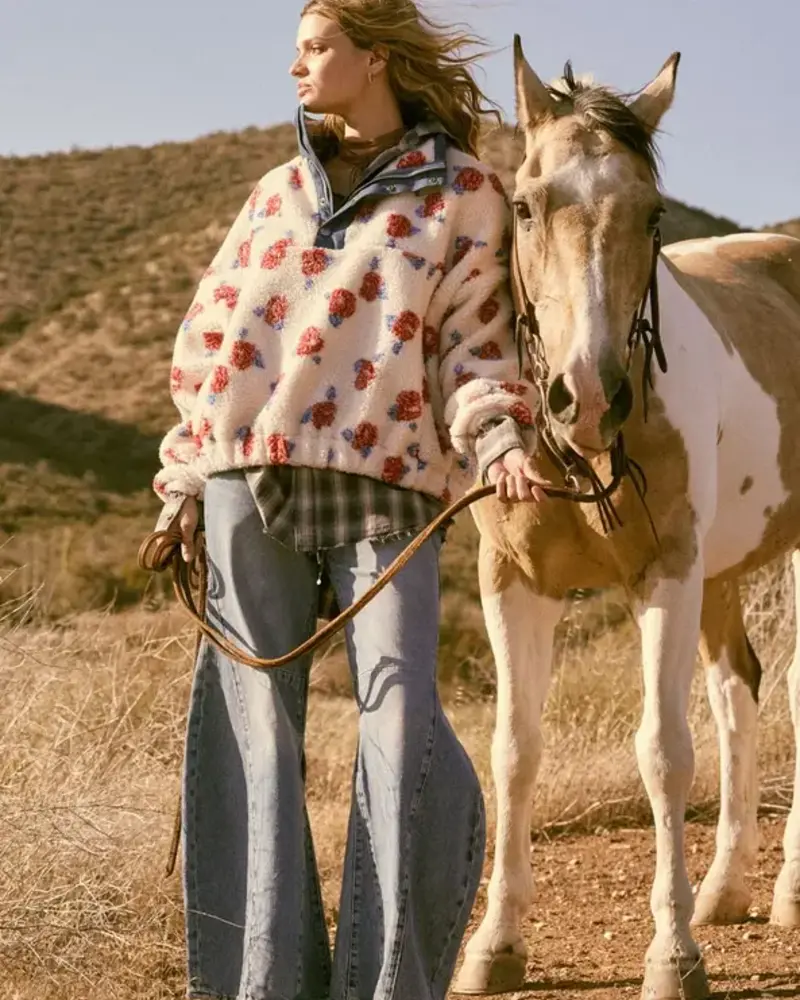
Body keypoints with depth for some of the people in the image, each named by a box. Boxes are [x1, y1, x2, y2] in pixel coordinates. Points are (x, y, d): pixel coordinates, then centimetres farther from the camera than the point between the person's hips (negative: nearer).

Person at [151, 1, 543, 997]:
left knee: (401, 725, -11)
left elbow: (473, 345, 5)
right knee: (251, 730, 2)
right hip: (250, 481, 3)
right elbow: (208, 333, 18)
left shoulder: (463, 194, 7)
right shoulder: (278, 192, 17)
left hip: (388, 485, -3)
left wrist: (498, 442, -14)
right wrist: (183, 476, 11)